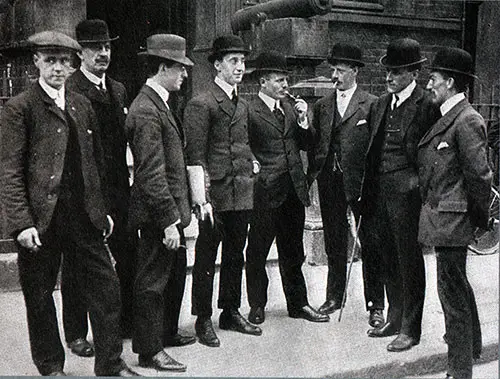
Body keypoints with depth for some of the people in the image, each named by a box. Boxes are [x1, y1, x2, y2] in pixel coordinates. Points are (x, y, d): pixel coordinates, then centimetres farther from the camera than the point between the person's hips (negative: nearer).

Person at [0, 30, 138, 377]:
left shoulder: (82, 105, 13)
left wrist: (103, 208, 14)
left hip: (84, 215, 4)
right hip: (41, 219, -4)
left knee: (106, 289, 5)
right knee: (40, 296, 10)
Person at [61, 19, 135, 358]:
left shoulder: (118, 90, 13)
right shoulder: (68, 91, -10)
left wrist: (125, 183, 6)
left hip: (117, 190, 7)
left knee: (128, 258, 13)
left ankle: (128, 323, 30)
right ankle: (77, 334, 21)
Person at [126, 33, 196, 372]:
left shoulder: (160, 105, 13)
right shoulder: (146, 111, -19)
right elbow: (151, 174, -23)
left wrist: (178, 213, 18)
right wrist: (168, 220, -24)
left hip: (171, 210, 10)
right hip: (158, 214, -10)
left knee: (175, 275, 21)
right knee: (153, 281, 2)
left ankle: (168, 332, 38)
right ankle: (149, 350, 14)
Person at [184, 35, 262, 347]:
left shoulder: (243, 105, 17)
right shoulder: (201, 104, -8)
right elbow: (195, 157, -13)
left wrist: (252, 161, 12)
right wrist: (200, 199, -18)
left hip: (242, 193, 7)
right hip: (215, 193, -7)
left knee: (235, 255, 15)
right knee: (206, 259, 3)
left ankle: (231, 313, 27)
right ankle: (203, 320, 13)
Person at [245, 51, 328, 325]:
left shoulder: (290, 108, 12)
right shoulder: (249, 112, -9)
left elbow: (306, 144, 12)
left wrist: (303, 120, -2)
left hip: (293, 190, 6)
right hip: (265, 192, -6)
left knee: (293, 252, 15)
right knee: (257, 252, 6)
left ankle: (298, 304, 25)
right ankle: (257, 306, 21)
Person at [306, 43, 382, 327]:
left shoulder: (371, 104, -2)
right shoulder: (322, 106, 12)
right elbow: (315, 144, 13)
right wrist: (313, 173, 4)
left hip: (361, 183, -4)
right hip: (330, 184, 4)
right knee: (334, 244, 14)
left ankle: (376, 305, 12)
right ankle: (334, 297, 27)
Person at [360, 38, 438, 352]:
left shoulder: (425, 106, -10)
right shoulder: (382, 103, 12)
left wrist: (417, 185, -14)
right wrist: (368, 192, 11)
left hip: (406, 193, -7)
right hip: (379, 191, 7)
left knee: (410, 263, 4)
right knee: (388, 260, 16)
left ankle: (411, 329, 17)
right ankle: (395, 318, 32)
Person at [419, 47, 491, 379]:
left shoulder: (467, 121, -18)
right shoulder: (448, 118, 12)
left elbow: (479, 174, -19)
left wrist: (481, 220, -11)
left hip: (451, 220, -10)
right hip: (444, 217, 10)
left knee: (452, 290, -3)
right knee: (457, 285, 25)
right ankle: (471, 344, 46)